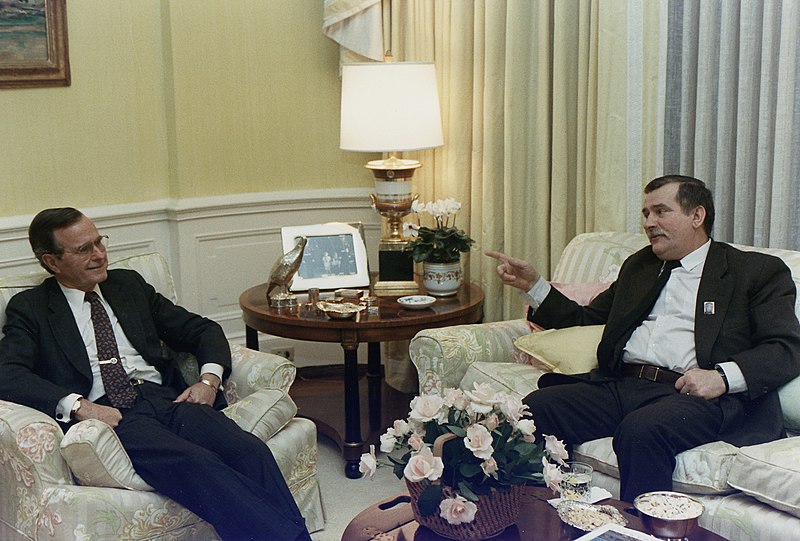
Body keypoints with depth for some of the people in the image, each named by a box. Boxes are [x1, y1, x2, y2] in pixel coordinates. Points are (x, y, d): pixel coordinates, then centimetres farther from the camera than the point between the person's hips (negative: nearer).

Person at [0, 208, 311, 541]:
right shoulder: (29, 308, 11)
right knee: (197, 464, -34)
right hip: (105, 413, -4)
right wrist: (77, 405, -21)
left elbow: (201, 329, 23)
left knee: (251, 452, -26)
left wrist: (210, 378, 2)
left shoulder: (128, 284, 22)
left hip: (166, 398, 5)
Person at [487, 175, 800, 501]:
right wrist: (532, 285, 19)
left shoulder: (759, 271, 11)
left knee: (641, 430, -37)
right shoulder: (639, 265, 29)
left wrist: (722, 377, -16)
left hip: (688, 393, -5)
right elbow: (586, 320, 32)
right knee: (535, 408, -20)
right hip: (618, 385, 5)